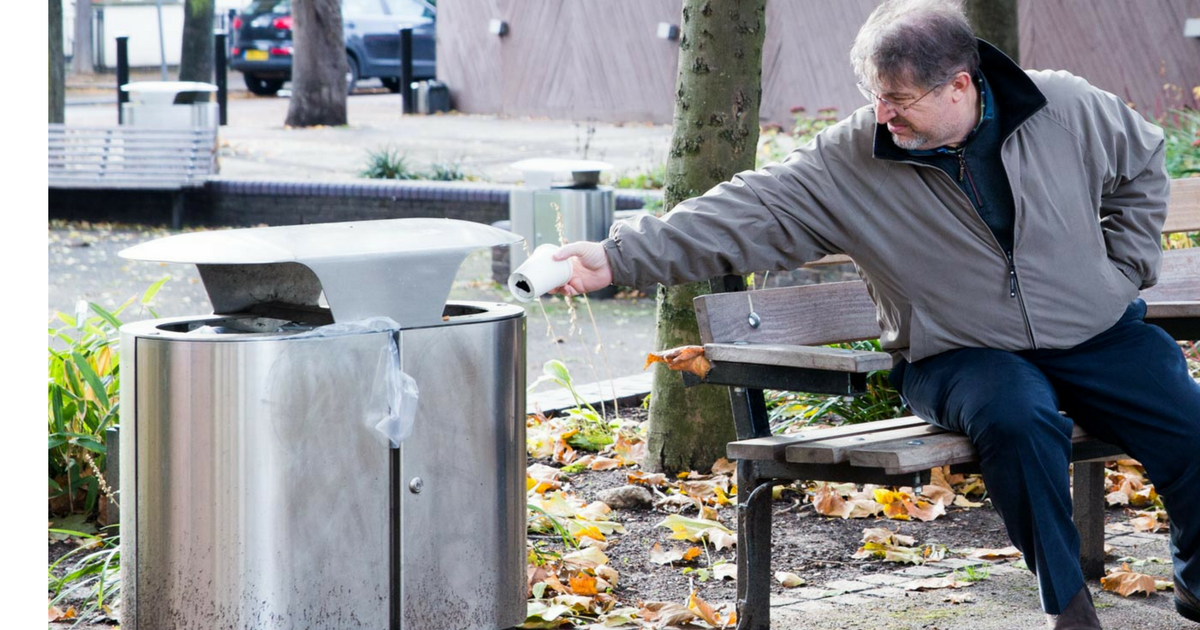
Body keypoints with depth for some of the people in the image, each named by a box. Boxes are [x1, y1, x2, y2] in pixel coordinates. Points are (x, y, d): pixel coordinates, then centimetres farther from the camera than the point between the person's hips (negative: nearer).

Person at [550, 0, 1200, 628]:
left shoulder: (1067, 108, -5)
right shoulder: (847, 160, -10)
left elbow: (1143, 163, 14)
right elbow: (743, 215, -13)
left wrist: (1122, 272, 6)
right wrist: (617, 257, -22)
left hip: (1099, 335, 2)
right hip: (964, 357, -2)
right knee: (1016, 418, -36)